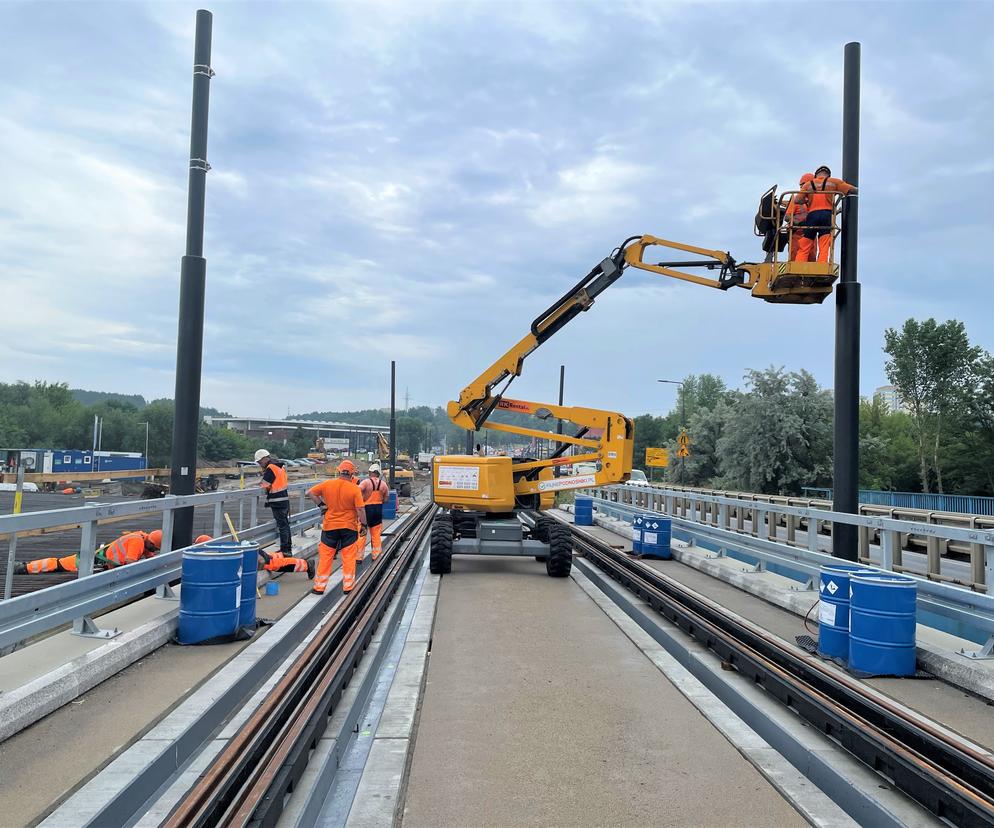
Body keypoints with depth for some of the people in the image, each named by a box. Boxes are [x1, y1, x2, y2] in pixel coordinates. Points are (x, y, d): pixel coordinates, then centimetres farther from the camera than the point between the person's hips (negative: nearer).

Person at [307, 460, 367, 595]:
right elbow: (360, 509, -13)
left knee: (325, 557, 10)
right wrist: (363, 525, -3)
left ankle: (319, 587, 14)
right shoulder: (355, 489, -12)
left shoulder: (327, 484, -4)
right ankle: (348, 586, 12)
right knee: (348, 558, 8)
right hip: (349, 527, -2)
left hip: (330, 526, 2)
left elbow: (310, 492, 5)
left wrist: (321, 504, 8)